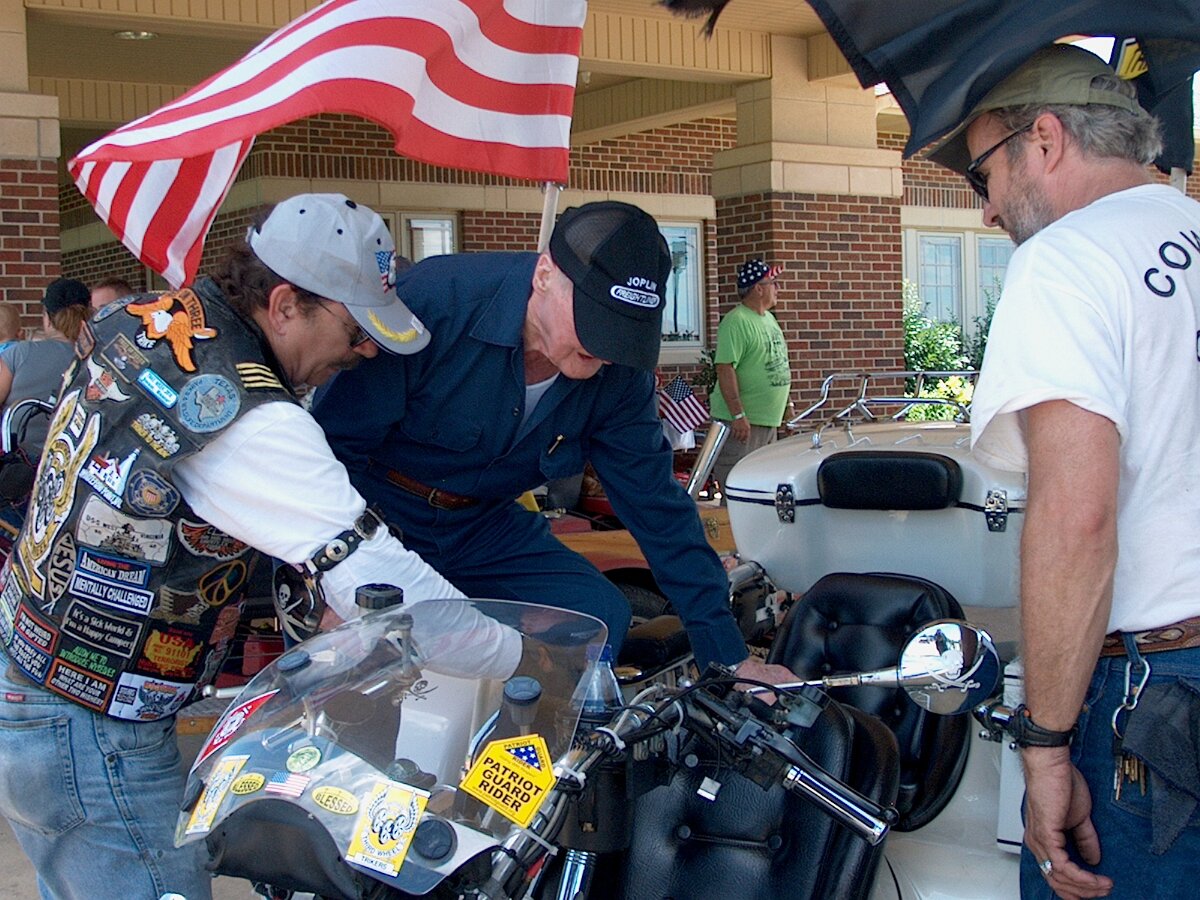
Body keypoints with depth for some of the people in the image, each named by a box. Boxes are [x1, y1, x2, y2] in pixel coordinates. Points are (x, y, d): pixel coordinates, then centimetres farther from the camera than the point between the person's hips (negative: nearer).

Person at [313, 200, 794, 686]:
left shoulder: (619, 372, -11)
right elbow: (333, 443, -21)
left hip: (483, 527, 5)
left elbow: (655, 504, -4)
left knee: (601, 616, -11)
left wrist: (732, 658, -5)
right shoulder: (436, 300, -27)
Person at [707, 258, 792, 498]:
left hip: (769, 420, 10)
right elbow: (725, 369, -22)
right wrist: (738, 415, -26)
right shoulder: (736, 321, -15)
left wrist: (784, 404, 23)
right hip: (742, 422, -9)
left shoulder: (769, 319, 15)